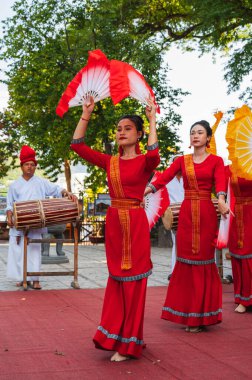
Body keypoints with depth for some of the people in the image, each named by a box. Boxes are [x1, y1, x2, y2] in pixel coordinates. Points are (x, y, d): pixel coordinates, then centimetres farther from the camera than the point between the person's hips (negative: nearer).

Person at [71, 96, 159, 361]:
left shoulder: (144, 161, -4)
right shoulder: (109, 162, 9)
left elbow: (153, 154, -29)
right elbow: (77, 145, 5)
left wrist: (152, 121, -20)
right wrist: (86, 114, 3)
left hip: (135, 223, -5)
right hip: (114, 222, 5)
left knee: (133, 281, 1)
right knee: (116, 280, 12)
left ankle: (128, 344, 9)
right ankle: (115, 336, 23)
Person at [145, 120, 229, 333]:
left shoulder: (216, 161, 3)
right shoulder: (182, 161, 10)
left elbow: (220, 183, -14)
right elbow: (163, 178, -4)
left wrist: (221, 200, -36)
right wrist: (143, 191, -22)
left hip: (206, 213, -2)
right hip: (186, 213, 3)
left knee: (203, 262, 1)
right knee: (186, 261, 3)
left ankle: (201, 316, 11)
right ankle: (188, 313, 14)